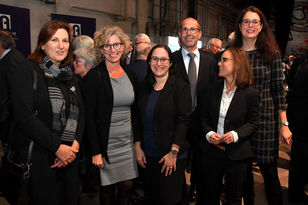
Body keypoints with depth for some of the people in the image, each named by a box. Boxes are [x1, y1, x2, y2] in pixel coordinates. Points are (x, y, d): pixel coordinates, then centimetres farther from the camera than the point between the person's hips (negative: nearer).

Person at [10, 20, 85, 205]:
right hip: (39, 158, -6)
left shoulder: (69, 75, 13)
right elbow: (24, 116, -16)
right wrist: (58, 147, -16)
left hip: (69, 156, 6)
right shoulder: (28, 72, -6)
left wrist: (75, 144, -6)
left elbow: (80, 112, 10)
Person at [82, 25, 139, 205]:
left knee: (128, 187, 12)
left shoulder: (131, 76, 6)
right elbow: (89, 116, -13)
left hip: (128, 143, 5)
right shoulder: (94, 76, -11)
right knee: (108, 190, 9)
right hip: (106, 144, -4)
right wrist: (95, 151, -15)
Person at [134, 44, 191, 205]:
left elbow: (183, 121, -12)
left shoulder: (180, 86, -6)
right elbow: (139, 119, 11)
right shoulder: (145, 87, 9)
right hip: (147, 155, 5)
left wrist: (174, 152, -17)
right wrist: (138, 146, 2)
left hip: (172, 157, -4)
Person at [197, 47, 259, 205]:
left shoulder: (251, 93, -7)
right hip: (212, 150, 3)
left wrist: (236, 134, -20)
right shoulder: (212, 90, 3)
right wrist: (208, 133, -11)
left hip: (237, 153, -2)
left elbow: (253, 122, -4)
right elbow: (203, 117, 6)